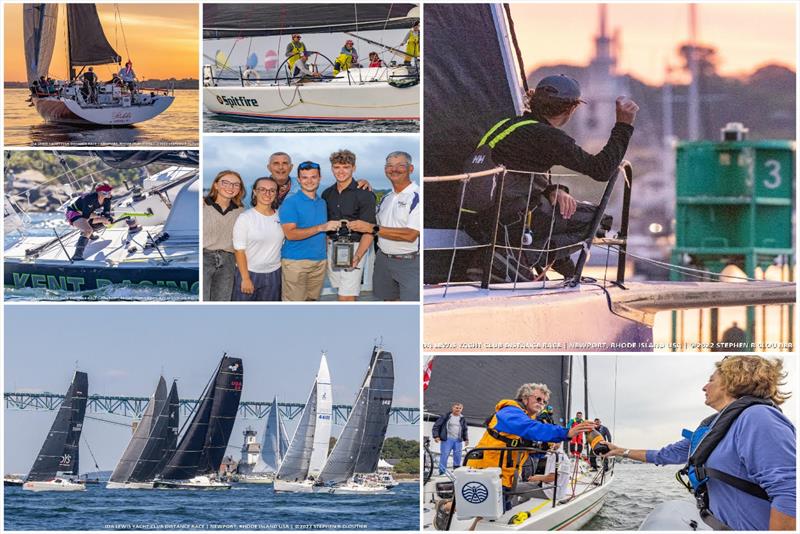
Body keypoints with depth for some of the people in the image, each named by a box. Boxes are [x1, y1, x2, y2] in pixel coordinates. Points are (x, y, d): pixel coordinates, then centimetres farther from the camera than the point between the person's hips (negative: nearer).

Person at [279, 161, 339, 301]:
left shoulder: (322, 203, 16)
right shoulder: (290, 202, -6)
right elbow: (290, 234, -17)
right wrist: (321, 228, -22)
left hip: (319, 262, 7)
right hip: (295, 262, -7)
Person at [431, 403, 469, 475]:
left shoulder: (462, 419, 14)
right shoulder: (445, 417, -1)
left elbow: (465, 430, 25)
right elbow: (436, 426, 0)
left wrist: (466, 439, 15)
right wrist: (436, 436, -8)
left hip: (458, 441, 4)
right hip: (447, 439, -4)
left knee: (458, 456, 5)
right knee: (444, 455, -8)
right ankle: (442, 472, -5)